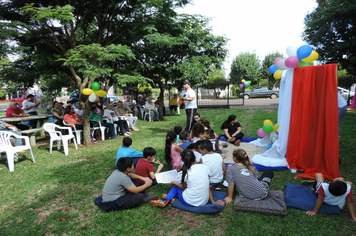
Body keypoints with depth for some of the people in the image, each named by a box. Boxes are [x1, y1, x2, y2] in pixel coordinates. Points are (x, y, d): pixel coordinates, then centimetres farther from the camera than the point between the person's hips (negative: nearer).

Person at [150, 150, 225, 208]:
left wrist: (174, 183, 20)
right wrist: (213, 202, 6)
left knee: (176, 187, 23)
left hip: (190, 202, -4)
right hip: (204, 202, 4)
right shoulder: (205, 167, -4)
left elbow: (184, 188, 5)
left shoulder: (186, 172, -10)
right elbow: (208, 186, 0)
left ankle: (166, 200, 10)